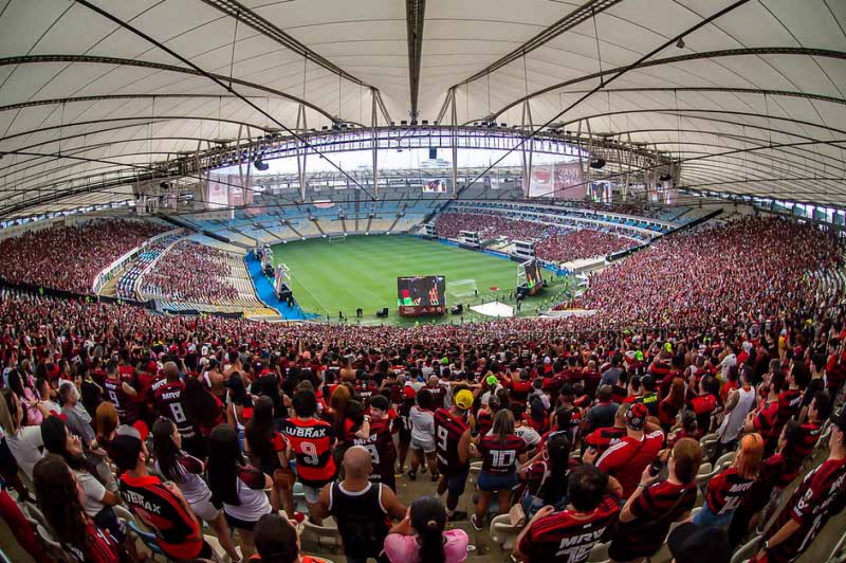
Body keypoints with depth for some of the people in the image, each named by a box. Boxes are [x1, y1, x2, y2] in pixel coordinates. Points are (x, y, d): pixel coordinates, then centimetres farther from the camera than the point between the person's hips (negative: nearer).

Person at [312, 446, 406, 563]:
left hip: (352, 547, 1)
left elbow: (316, 517, -11)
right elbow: (404, 516, -20)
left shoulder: (329, 492, -33)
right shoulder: (383, 493, -39)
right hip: (382, 545, -1)